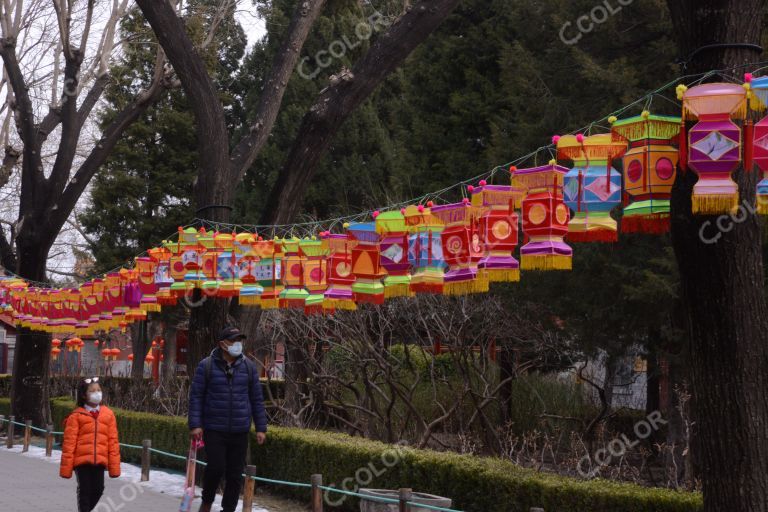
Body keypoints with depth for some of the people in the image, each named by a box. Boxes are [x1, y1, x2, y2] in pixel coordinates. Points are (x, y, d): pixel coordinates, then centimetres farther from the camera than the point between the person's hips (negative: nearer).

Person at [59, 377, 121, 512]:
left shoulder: (108, 414, 6)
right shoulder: (76, 415, -4)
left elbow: (113, 441, 8)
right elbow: (69, 442, -3)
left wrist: (114, 466, 7)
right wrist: (66, 467, -4)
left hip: (99, 460, 3)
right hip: (82, 459, -3)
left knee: (98, 490, 5)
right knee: (84, 490, 1)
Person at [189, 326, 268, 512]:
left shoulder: (248, 367, 7)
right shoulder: (207, 366, -1)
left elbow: (257, 399, 10)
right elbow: (196, 396, -1)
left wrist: (261, 428, 6)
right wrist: (195, 425, -8)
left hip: (240, 432, 3)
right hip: (214, 430, -3)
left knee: (235, 474, 4)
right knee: (216, 468, -9)